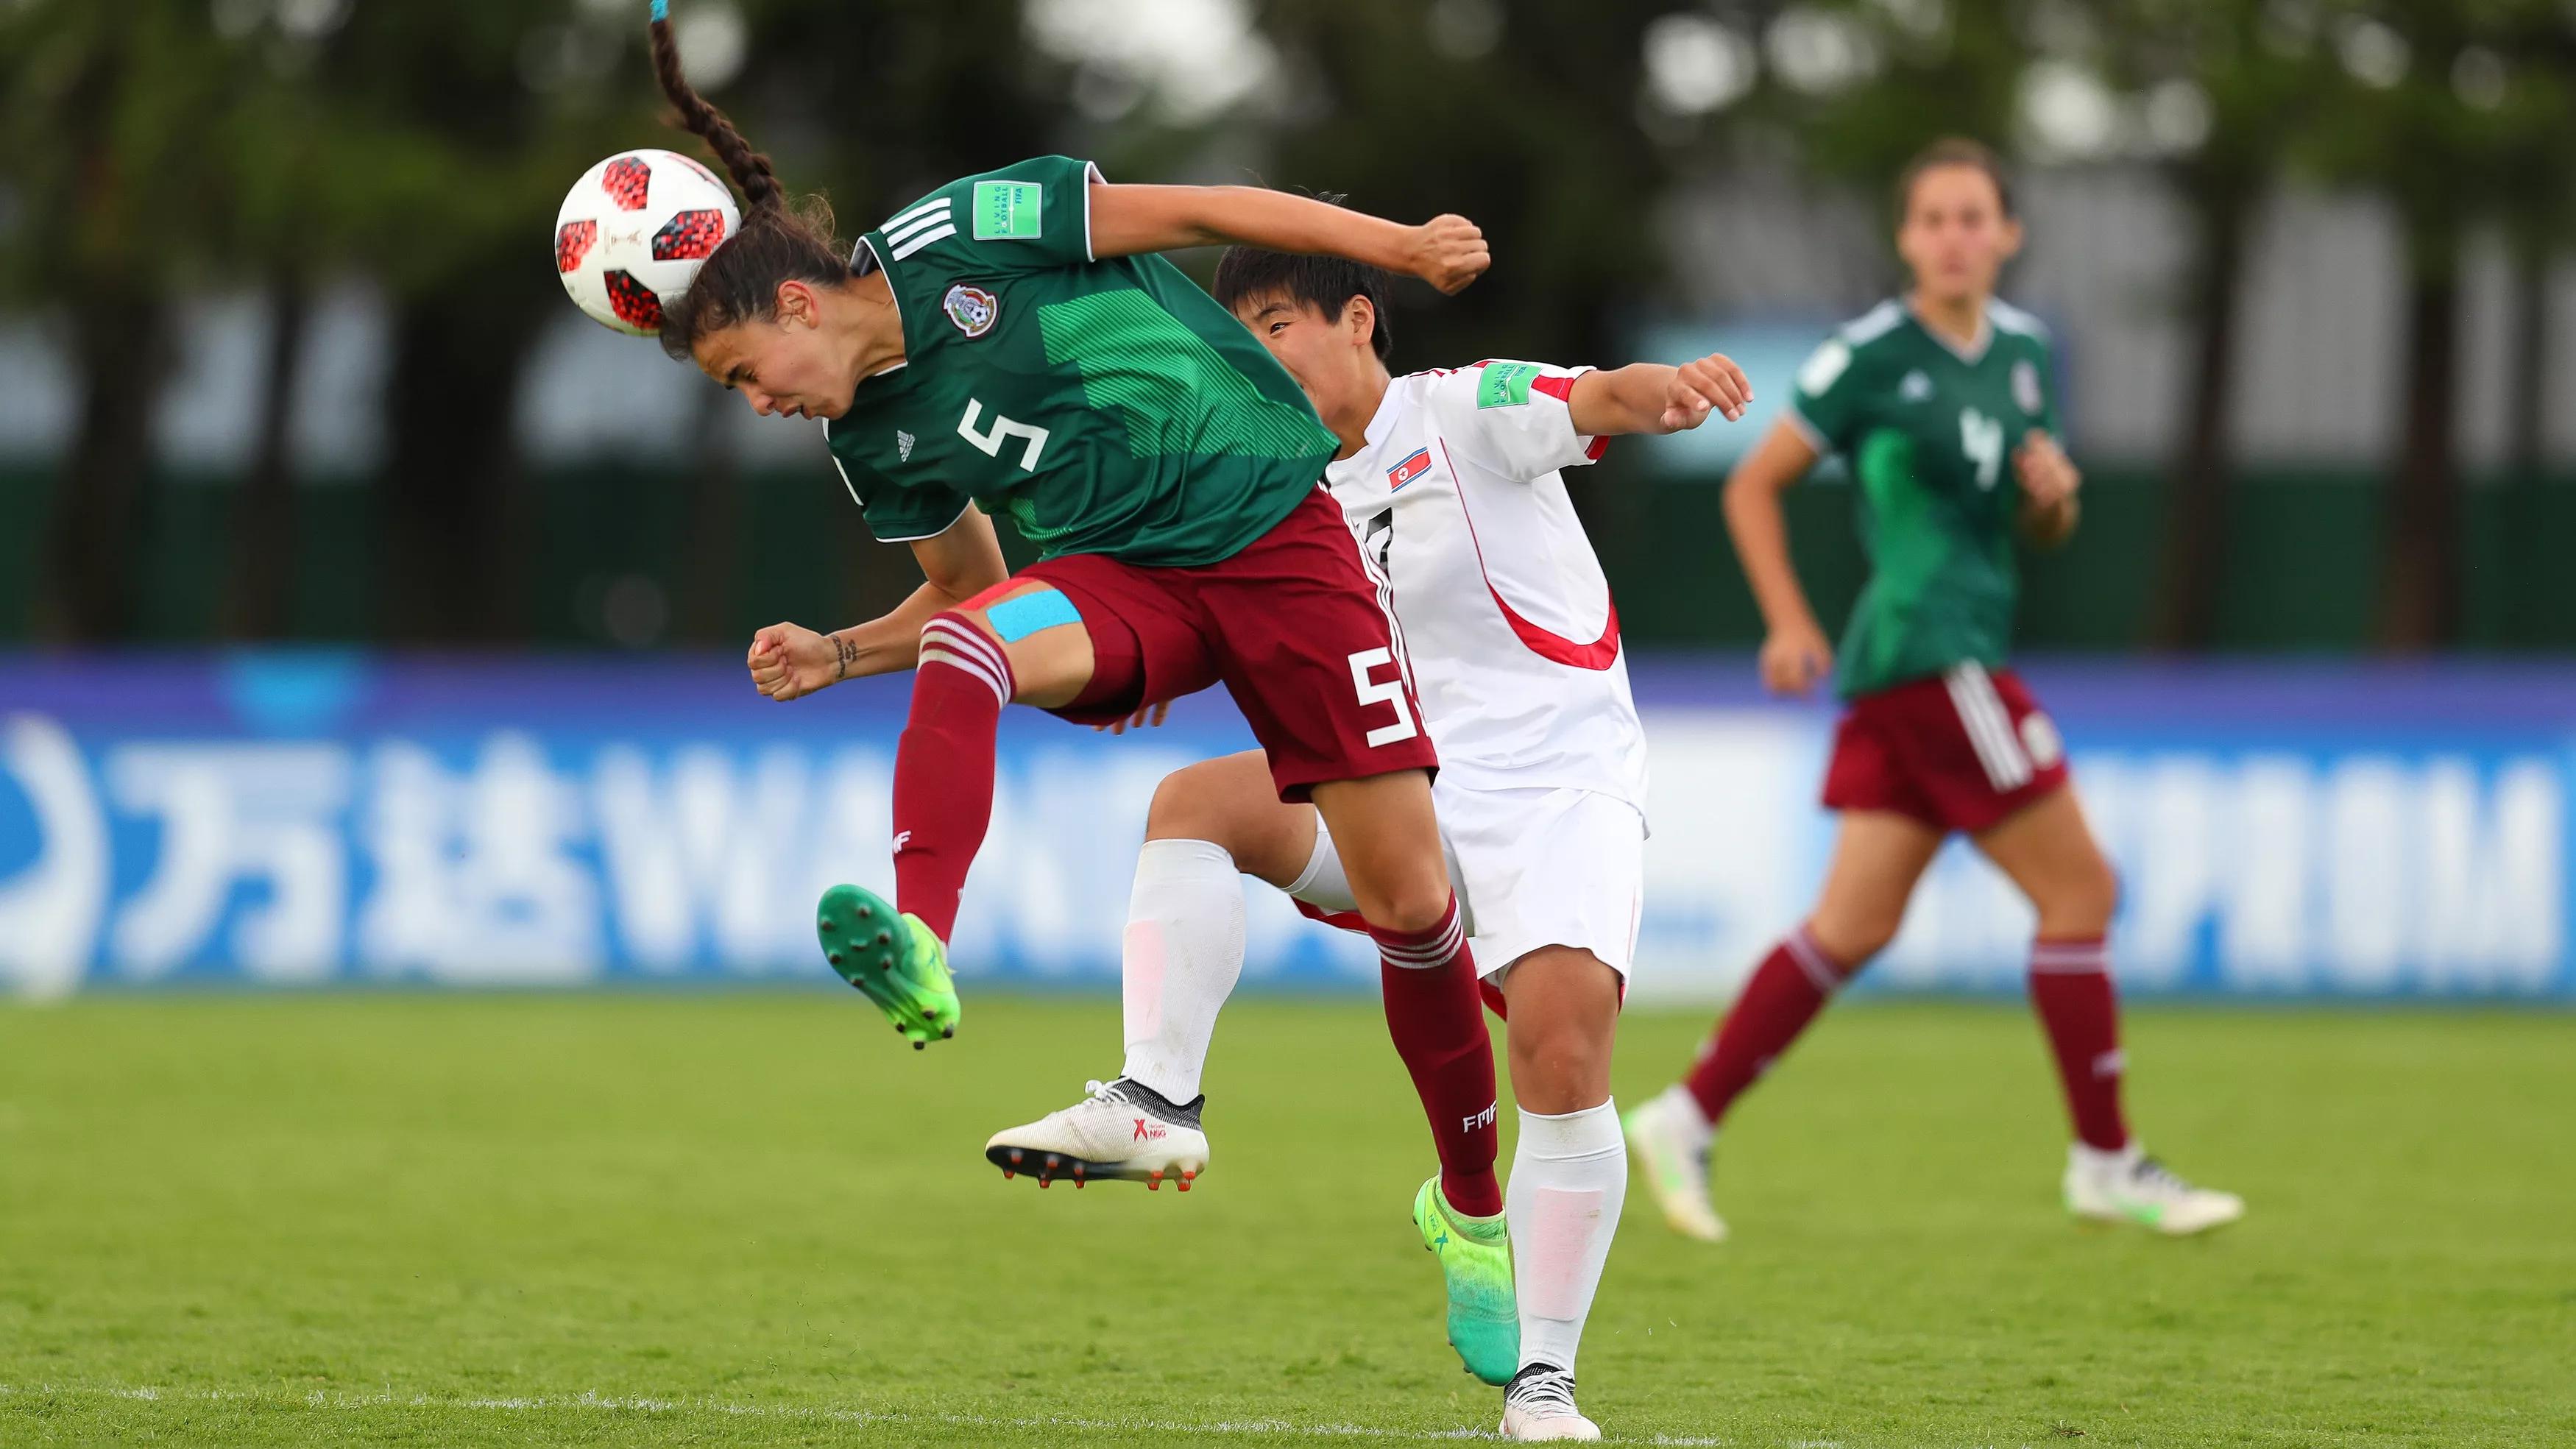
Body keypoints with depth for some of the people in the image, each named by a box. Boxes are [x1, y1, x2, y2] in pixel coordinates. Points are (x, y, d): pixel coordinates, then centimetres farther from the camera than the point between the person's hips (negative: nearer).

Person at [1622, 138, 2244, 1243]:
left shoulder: (2022, 352, 13)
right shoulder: (1875, 355, -8)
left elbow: (2045, 530, 22)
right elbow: (1753, 486, -1)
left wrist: (2055, 495, -1)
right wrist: (1790, 624, -8)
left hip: (1967, 650, 8)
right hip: (1925, 650, -8)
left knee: (1854, 926, 5)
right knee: (2079, 890, -6)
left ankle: (1687, 1118, 9)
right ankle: (2106, 1164, 0)